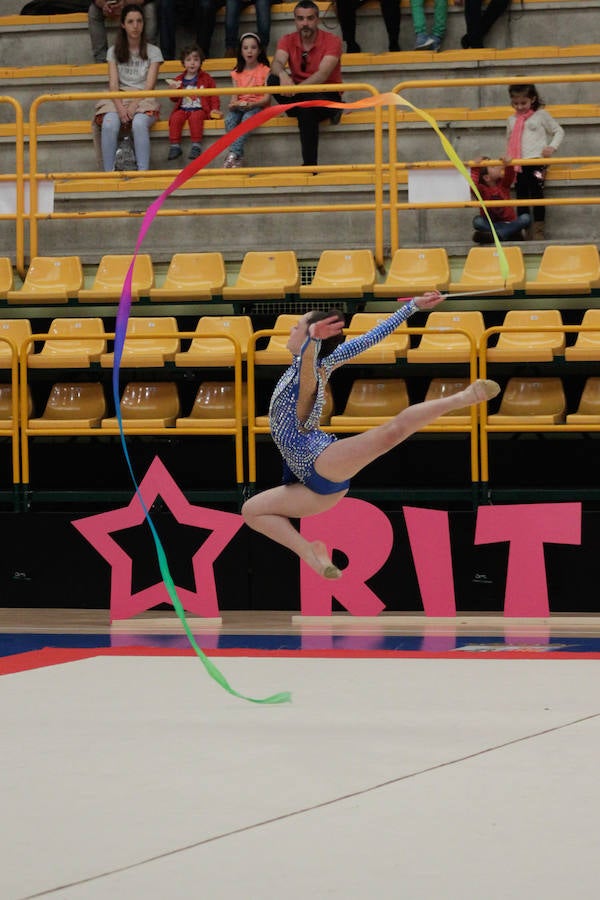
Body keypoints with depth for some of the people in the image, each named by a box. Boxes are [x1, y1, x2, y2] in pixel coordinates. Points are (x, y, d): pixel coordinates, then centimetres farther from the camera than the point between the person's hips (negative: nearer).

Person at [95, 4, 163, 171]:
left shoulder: (153, 52, 9)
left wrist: (134, 105, -19)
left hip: (143, 100, -1)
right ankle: (108, 174, -34)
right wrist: (120, 108, -18)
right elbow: (113, 84, 1)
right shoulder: (114, 52, 13)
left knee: (139, 123, -37)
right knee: (109, 124, -33)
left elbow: (150, 85, -2)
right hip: (119, 99, 1)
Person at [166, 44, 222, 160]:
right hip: (183, 109, 3)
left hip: (199, 109, -3)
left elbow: (213, 96, 7)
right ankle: (174, 146, -26)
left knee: (195, 117, -36)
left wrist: (214, 109, -7)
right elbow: (174, 99, 18)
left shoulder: (206, 78, 8)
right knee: (175, 118, -28)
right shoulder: (179, 80, 16)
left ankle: (196, 146, -34)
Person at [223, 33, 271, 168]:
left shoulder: (265, 71, 4)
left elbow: (267, 97, -5)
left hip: (257, 106, -3)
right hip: (240, 106, 4)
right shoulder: (237, 73, 15)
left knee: (247, 118, -37)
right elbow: (235, 96, 8)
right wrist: (233, 104, -16)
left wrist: (252, 104, -22)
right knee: (229, 119, -30)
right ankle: (238, 157, -34)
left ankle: (233, 154, -44)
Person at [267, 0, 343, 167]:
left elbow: (323, 74, -25)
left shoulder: (332, 41, -11)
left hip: (327, 96, -4)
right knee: (273, 80, -24)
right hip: (300, 96, 4)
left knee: (308, 107, -38)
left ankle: (310, 165, -30)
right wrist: (282, 75, -45)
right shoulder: (288, 41, 0)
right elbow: (277, 63, -19)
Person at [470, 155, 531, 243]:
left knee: (526, 218, -26)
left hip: (509, 223, 2)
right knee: (477, 221, -32)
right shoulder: (482, 189, -5)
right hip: (490, 225, -2)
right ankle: (511, 234, -36)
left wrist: (508, 166, -37)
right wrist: (475, 170, -30)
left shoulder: (503, 184, 4)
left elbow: (510, 176, -17)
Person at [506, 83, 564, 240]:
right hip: (519, 165, 5)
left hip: (537, 162, -4)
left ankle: (539, 230, -6)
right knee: (521, 196, 4)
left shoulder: (541, 115, 3)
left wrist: (552, 147, -9)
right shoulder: (512, 120, 16)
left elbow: (559, 131, 7)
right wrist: (507, 157, 11)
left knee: (536, 194, -9)